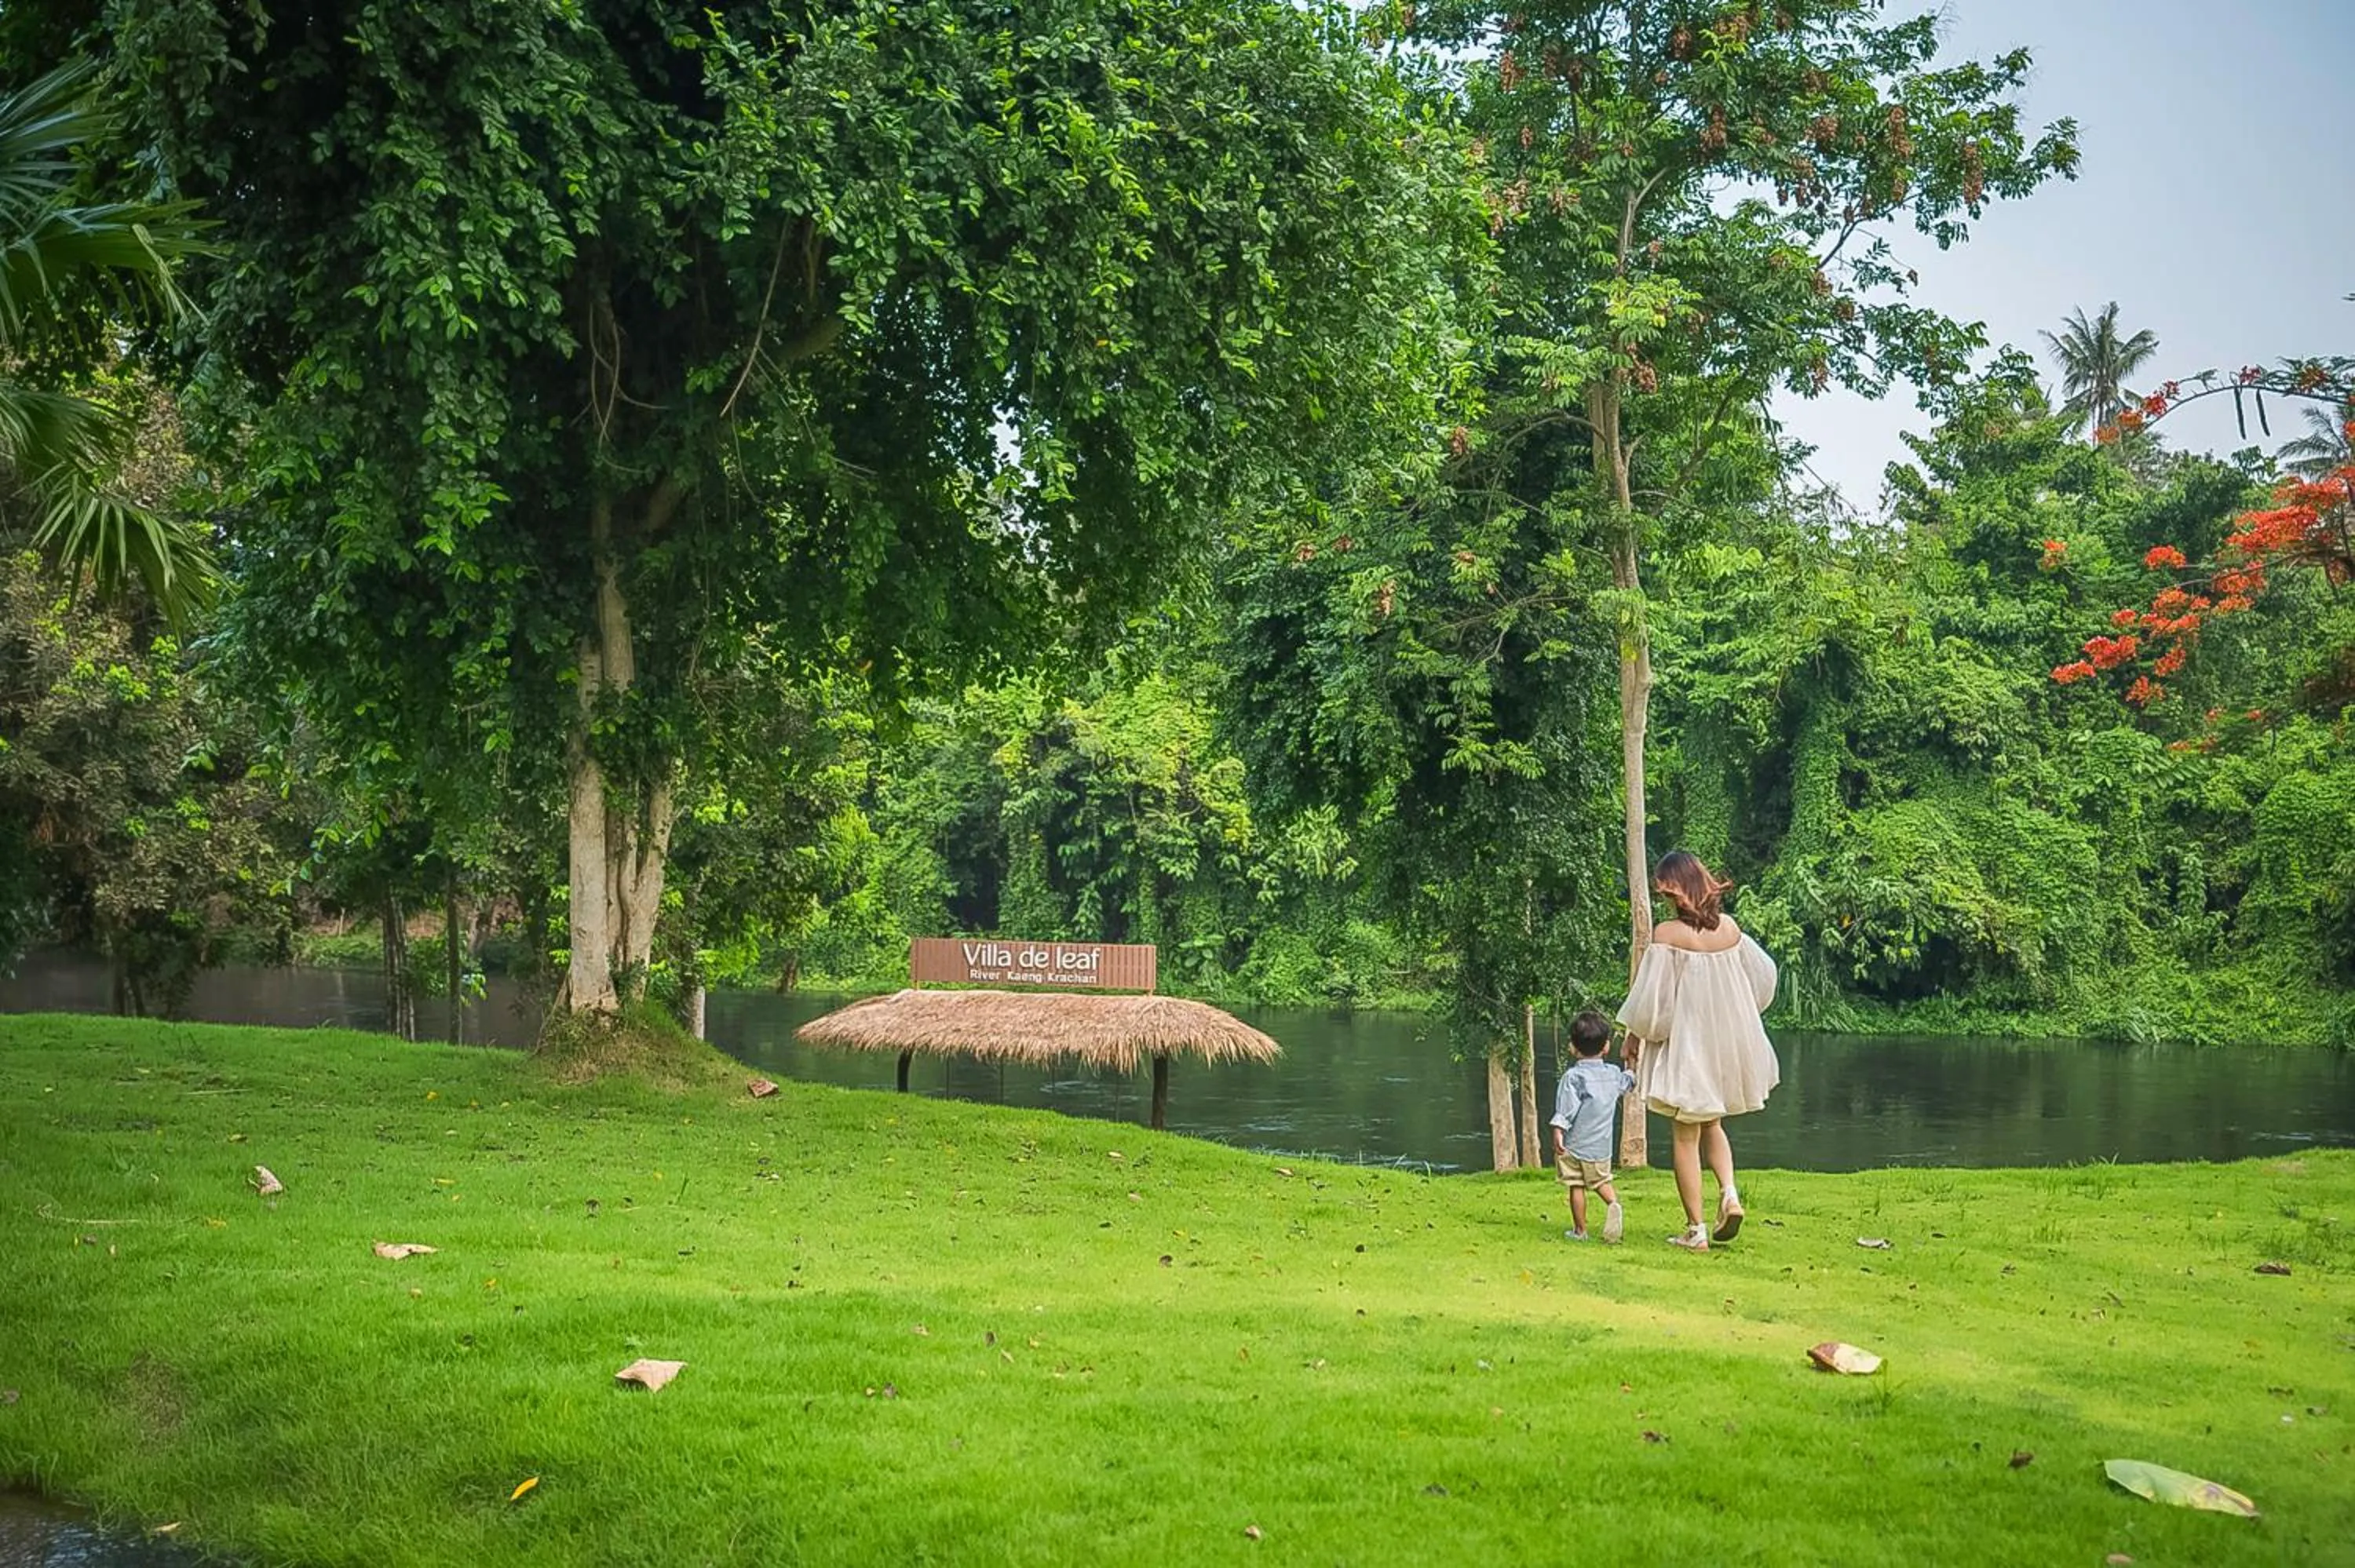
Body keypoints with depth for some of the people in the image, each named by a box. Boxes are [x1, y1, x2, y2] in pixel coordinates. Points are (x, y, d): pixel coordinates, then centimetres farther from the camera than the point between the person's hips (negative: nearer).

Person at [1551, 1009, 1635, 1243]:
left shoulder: (1573, 1076, -10)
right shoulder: (1614, 1074, 5)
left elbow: (1566, 1108, -18)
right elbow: (1628, 1081, 29)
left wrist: (1558, 1132, -19)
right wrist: (1630, 1071, 49)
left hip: (1574, 1144, -4)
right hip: (1601, 1145, 4)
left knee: (1576, 1186, 4)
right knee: (1600, 1181, 18)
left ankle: (1580, 1230, 9)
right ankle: (1613, 1203, -11)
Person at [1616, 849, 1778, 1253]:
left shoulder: (1667, 934, -17)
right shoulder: (1730, 928, -1)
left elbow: (1651, 998, -14)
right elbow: (1763, 976, 12)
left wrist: (1634, 1036, 2)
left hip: (1687, 1046, -5)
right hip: (1729, 1045, 5)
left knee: (1686, 1136, 6)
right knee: (1712, 1124, 23)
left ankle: (1695, 1230, 7)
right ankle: (1729, 1192, 1)